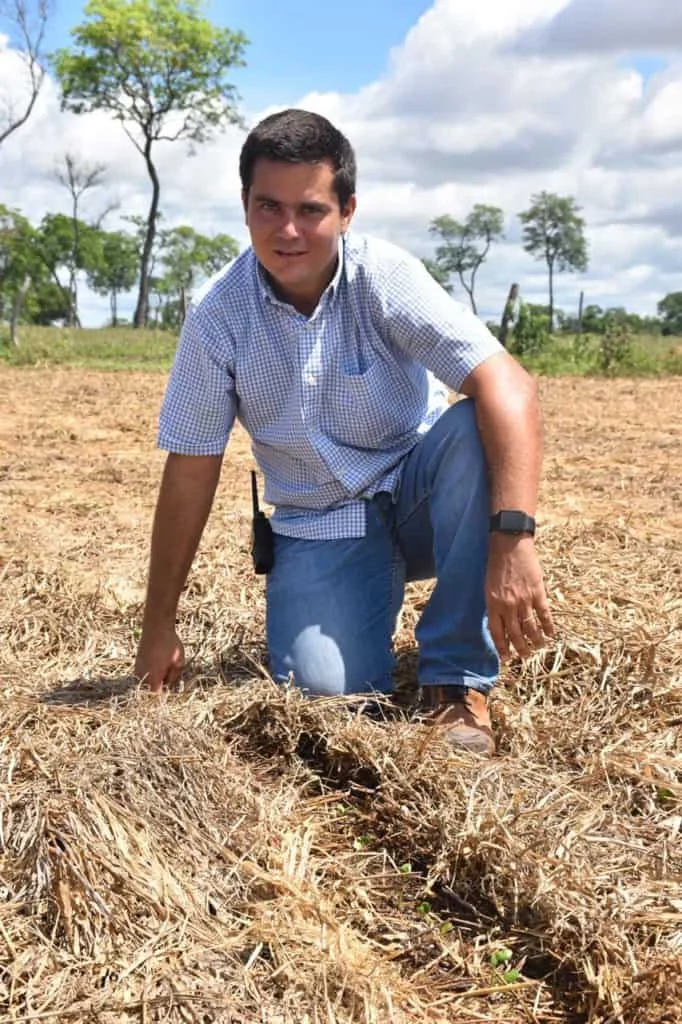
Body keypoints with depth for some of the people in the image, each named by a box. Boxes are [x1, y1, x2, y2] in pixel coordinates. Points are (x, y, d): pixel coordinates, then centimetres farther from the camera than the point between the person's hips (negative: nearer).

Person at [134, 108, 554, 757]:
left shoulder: (383, 275, -17)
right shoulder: (218, 315, -11)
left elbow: (507, 387, -29)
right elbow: (190, 471, -5)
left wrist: (513, 538, -43)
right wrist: (159, 626, -1)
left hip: (419, 497, 0)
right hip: (318, 528, 1)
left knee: (474, 430, -32)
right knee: (326, 688, -23)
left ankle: (457, 680, -20)